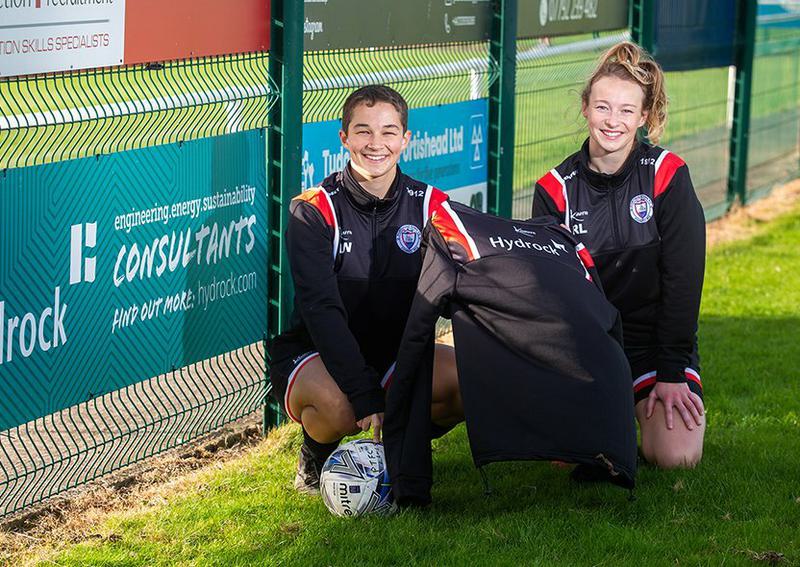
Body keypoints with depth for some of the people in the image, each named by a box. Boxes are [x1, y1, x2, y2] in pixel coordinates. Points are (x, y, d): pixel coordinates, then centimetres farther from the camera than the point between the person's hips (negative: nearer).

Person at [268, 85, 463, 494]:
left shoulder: (430, 206, -1)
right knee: (335, 406, -39)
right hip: (313, 353, -4)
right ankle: (316, 458, 1)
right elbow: (322, 310, -22)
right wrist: (367, 397, -32)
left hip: (394, 353, 4)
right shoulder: (313, 211, -13)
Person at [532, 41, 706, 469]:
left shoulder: (668, 176, -9)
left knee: (676, 456, -21)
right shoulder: (556, 189, -4)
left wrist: (672, 373, -13)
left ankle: (646, 411, 14)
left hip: (656, 339, -1)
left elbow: (683, 279, -9)